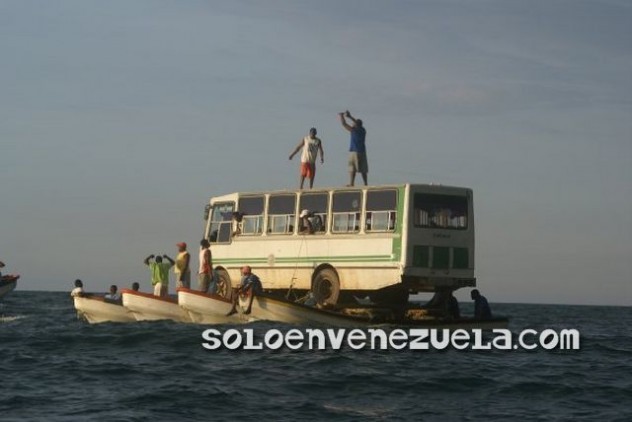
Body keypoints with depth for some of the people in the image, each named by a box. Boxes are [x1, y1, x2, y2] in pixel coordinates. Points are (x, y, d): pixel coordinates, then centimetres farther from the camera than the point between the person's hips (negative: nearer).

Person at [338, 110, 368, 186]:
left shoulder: (354, 130, -10)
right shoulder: (363, 130, 8)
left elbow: (344, 124, -3)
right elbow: (357, 123, 25)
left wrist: (341, 116, 14)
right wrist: (349, 116, 30)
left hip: (354, 152, -6)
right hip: (362, 151, 6)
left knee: (352, 169, -6)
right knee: (363, 169, 7)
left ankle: (351, 184, -12)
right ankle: (365, 183, 4)